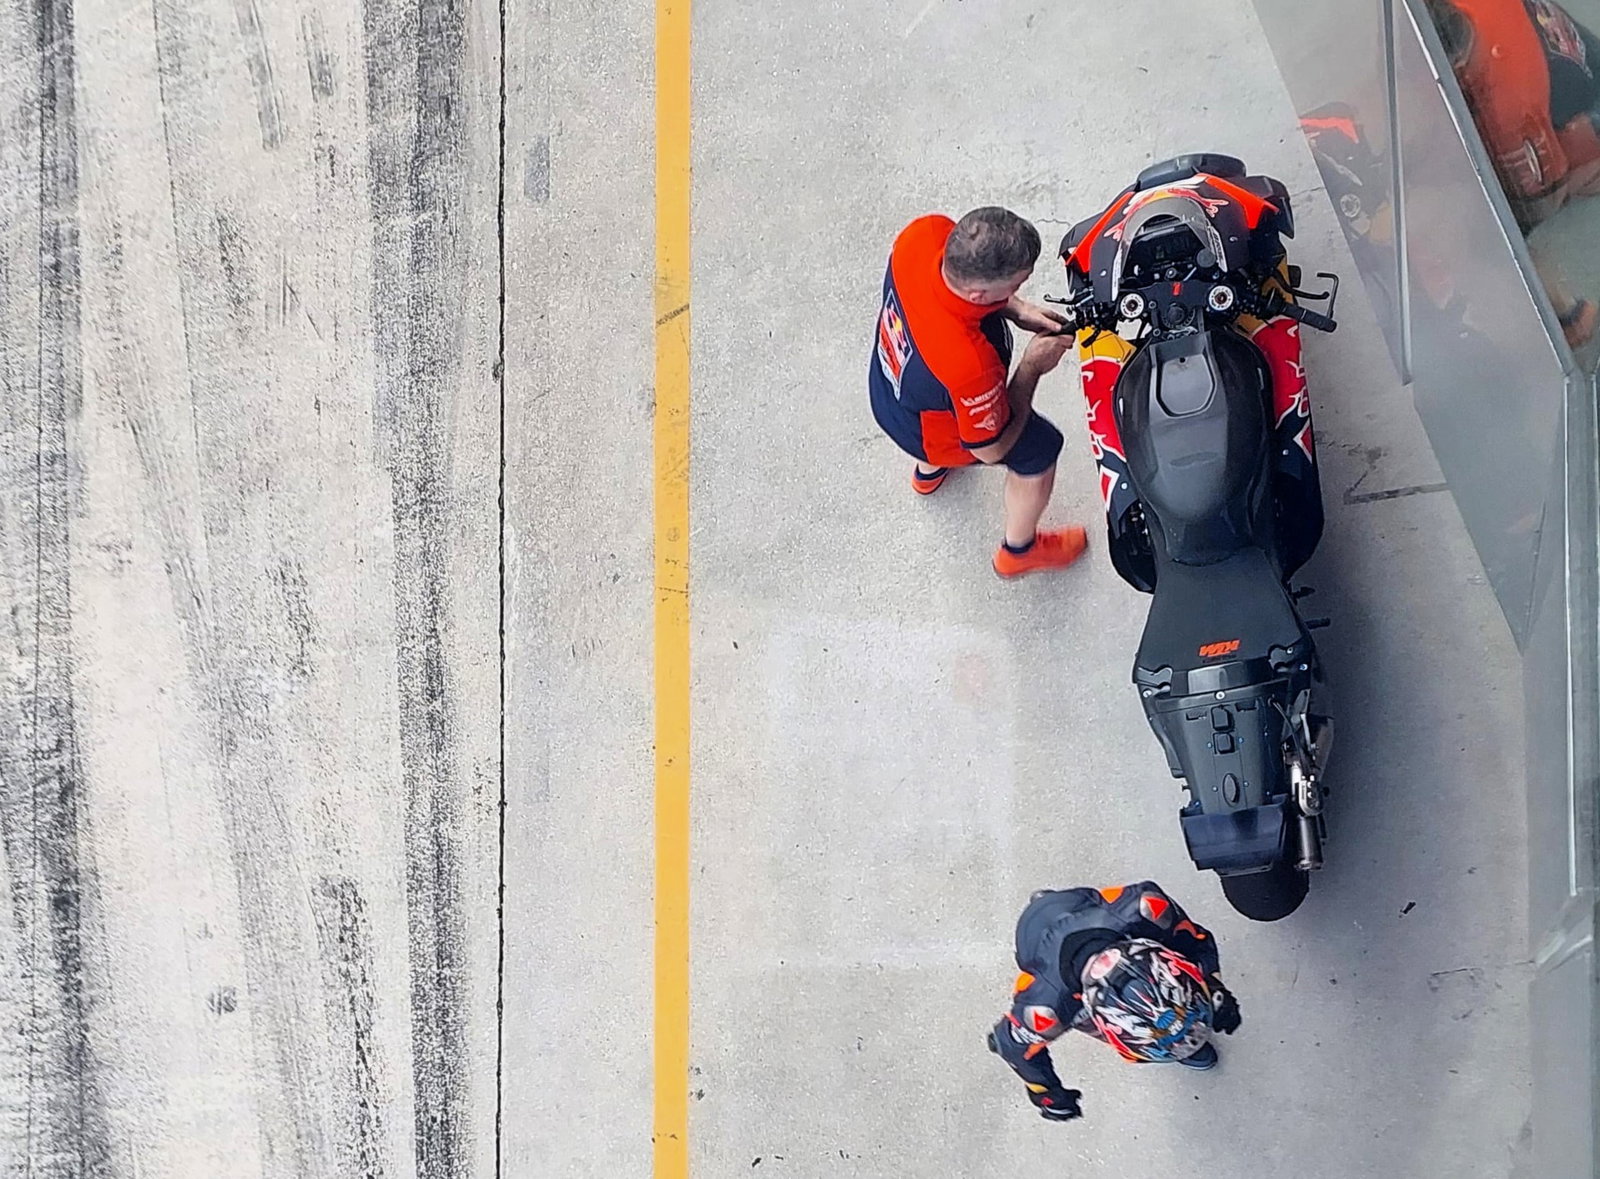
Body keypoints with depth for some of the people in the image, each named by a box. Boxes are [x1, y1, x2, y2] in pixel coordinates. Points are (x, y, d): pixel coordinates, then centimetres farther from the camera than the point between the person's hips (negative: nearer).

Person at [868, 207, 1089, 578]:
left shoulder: (926, 232, -34)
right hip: (932, 434, -6)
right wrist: (1033, 366, -18)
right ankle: (1018, 551, 48)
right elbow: (992, 449, -25)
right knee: (1039, 450, 19)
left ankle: (929, 471, 71)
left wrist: (1017, 310, -14)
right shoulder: (970, 363, -47)